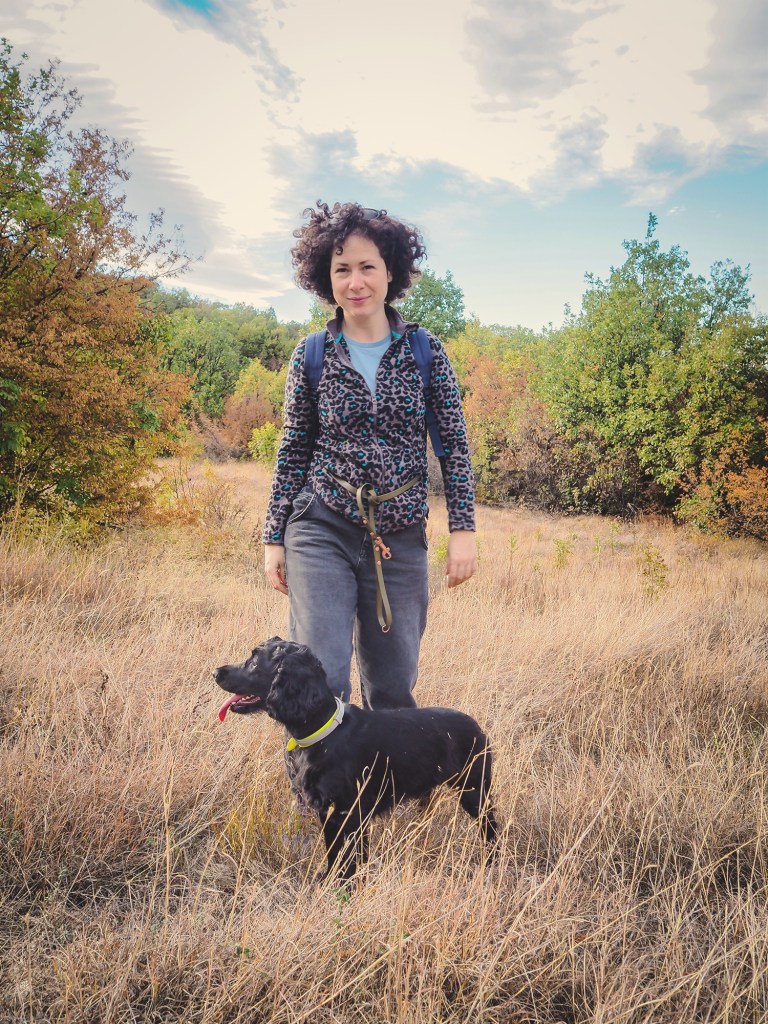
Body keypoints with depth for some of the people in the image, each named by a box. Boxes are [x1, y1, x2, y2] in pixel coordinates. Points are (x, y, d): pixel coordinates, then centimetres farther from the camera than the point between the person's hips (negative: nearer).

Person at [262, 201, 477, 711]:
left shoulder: (425, 350, 3)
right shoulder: (311, 355, 2)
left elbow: (454, 444, 3)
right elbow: (293, 451, 7)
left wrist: (463, 528, -4)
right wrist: (274, 538, 6)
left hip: (401, 539, 1)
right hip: (322, 532, -1)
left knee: (394, 692, 9)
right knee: (321, 682, -10)